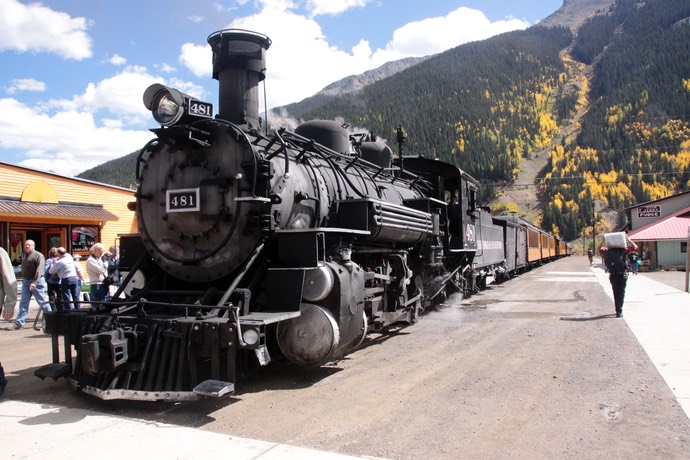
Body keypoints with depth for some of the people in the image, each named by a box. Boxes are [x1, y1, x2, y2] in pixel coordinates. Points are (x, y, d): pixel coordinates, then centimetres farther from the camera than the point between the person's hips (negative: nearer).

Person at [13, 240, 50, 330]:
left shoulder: (38, 256, -8)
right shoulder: (24, 256, 18)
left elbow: (39, 270, -18)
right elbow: (23, 270, 22)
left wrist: (34, 282, -26)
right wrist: (23, 280, 12)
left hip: (37, 281, -7)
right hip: (25, 281, 7)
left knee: (42, 301, -1)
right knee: (23, 303, 4)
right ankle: (19, 322, 5)